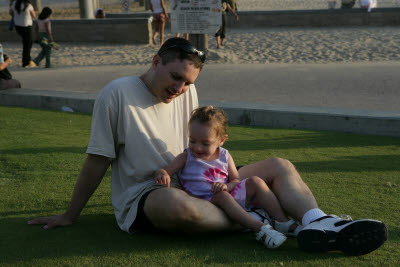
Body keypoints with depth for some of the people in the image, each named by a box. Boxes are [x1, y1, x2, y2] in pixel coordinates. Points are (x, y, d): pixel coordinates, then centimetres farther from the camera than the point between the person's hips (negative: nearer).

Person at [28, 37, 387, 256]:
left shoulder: (187, 92, 8)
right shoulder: (118, 94, -10)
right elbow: (98, 160, -6)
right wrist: (70, 216, -3)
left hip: (190, 187, 7)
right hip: (141, 200, -7)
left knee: (279, 166, -5)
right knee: (179, 204, -45)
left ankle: (317, 224, -33)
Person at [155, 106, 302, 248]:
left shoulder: (224, 156, 9)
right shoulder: (187, 157, 2)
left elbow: (236, 180, 10)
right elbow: (165, 171, -4)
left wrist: (227, 186, -14)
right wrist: (162, 175, -30)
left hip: (232, 198, 4)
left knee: (255, 182, -10)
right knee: (221, 195, -35)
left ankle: (282, 221, -14)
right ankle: (259, 228, -43)